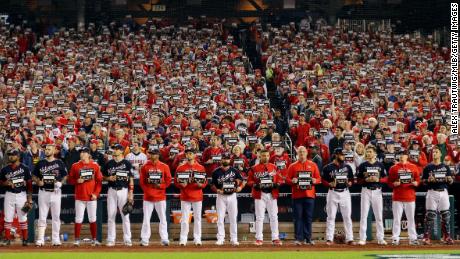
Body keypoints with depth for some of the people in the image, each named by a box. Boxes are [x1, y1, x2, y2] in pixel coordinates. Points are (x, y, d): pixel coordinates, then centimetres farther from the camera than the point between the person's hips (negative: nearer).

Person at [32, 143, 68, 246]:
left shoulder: (59, 163, 2)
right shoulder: (40, 163, 6)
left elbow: (65, 176, 7)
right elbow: (34, 176, 11)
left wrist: (60, 183, -11)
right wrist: (38, 182, -9)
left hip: (55, 192, -1)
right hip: (43, 192, 1)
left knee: (56, 216, 4)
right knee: (42, 216, 1)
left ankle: (56, 239, 10)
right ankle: (40, 239, 1)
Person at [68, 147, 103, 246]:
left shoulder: (95, 166, 3)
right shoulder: (75, 166, 4)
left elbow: (99, 181, 3)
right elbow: (69, 180, 6)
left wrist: (96, 193, -6)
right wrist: (77, 181, -13)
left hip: (92, 197, 0)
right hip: (79, 196, 0)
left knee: (92, 219, 5)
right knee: (78, 219, -1)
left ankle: (94, 239, 13)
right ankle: (77, 240, 3)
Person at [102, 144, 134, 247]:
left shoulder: (127, 164, 0)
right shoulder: (109, 164, 8)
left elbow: (131, 179, -1)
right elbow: (103, 176, 15)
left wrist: (130, 193, -8)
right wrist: (109, 178, -8)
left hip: (123, 191, -3)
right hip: (112, 191, 3)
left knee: (125, 215, -1)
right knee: (111, 216, 3)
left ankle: (127, 239, 4)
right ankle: (111, 239, 7)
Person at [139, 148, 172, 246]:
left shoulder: (164, 167, 2)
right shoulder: (145, 167, 5)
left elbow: (168, 180, 3)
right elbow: (141, 181, 4)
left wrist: (161, 186, -13)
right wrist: (146, 191, -7)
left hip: (160, 196, -1)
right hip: (148, 197, 1)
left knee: (163, 218, 1)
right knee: (146, 219, 1)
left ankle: (164, 239, 4)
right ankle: (144, 240, 4)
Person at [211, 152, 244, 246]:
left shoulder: (235, 171, 3)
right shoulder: (216, 172, 3)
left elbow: (241, 181, 6)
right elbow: (212, 185, 5)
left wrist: (239, 187, -15)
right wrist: (217, 190, -15)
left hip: (232, 196, 0)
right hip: (221, 197, 0)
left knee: (233, 218, 1)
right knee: (220, 218, -1)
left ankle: (234, 239, 6)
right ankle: (220, 239, 3)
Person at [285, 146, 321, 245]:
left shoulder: (313, 165, 9)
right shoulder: (293, 166, 7)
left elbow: (319, 178, 11)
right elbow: (287, 179, 6)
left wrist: (315, 181, -11)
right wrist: (292, 181, -15)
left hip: (309, 195, 1)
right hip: (297, 195, -1)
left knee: (308, 217, 3)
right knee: (298, 217, -2)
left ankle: (308, 238, 7)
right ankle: (299, 238, 1)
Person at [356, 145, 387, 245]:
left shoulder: (380, 165, 5)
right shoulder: (362, 165, 2)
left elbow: (385, 178, 7)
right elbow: (358, 180, 2)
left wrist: (378, 180, -12)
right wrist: (366, 180, -15)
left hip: (377, 191, 1)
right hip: (366, 191, -1)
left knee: (379, 216, 4)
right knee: (364, 215, -2)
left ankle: (380, 238, 9)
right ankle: (362, 239, 0)